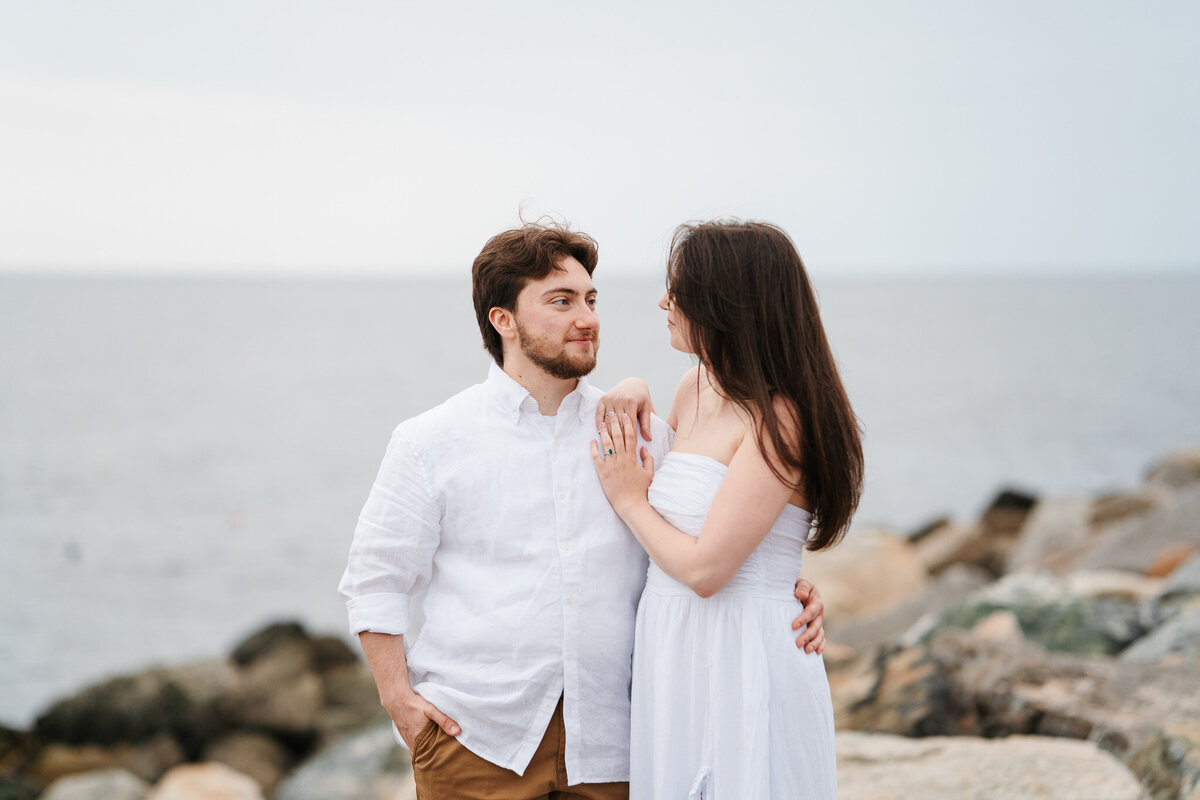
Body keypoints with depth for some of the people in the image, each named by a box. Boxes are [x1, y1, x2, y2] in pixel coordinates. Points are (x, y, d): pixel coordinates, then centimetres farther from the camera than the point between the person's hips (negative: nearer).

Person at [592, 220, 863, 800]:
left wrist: (631, 501, -6)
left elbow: (705, 568, -21)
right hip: (672, 654, 8)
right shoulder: (695, 391, 7)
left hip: (741, 659, -8)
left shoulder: (779, 423, -18)